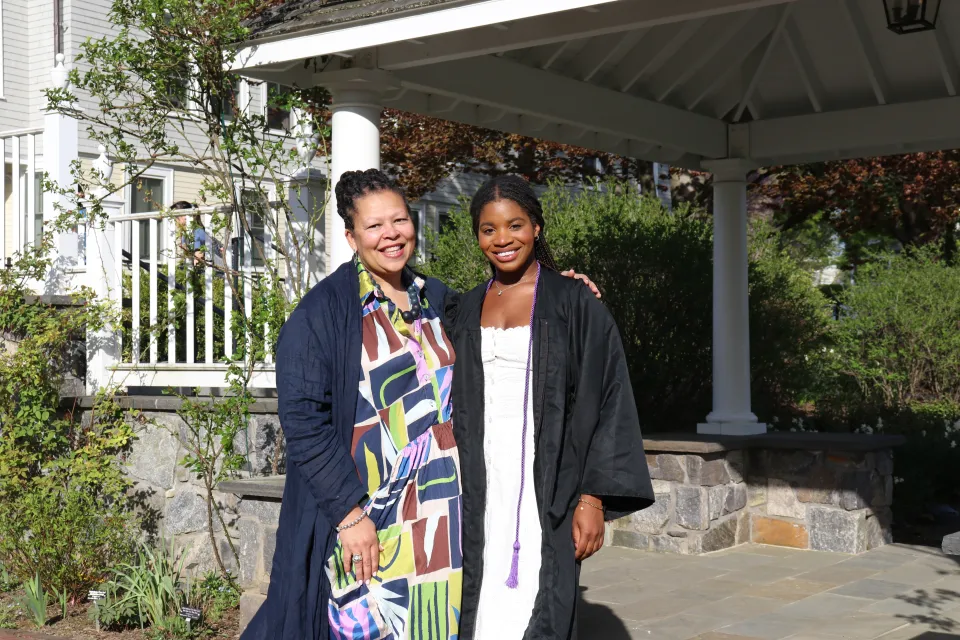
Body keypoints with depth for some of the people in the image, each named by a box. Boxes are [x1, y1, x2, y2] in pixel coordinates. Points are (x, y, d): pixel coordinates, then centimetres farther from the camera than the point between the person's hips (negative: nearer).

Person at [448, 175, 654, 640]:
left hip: (544, 487, -4)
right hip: (481, 488, 4)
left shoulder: (573, 303, -3)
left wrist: (593, 498, -12)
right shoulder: (469, 310, 11)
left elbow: (604, 401, -6)